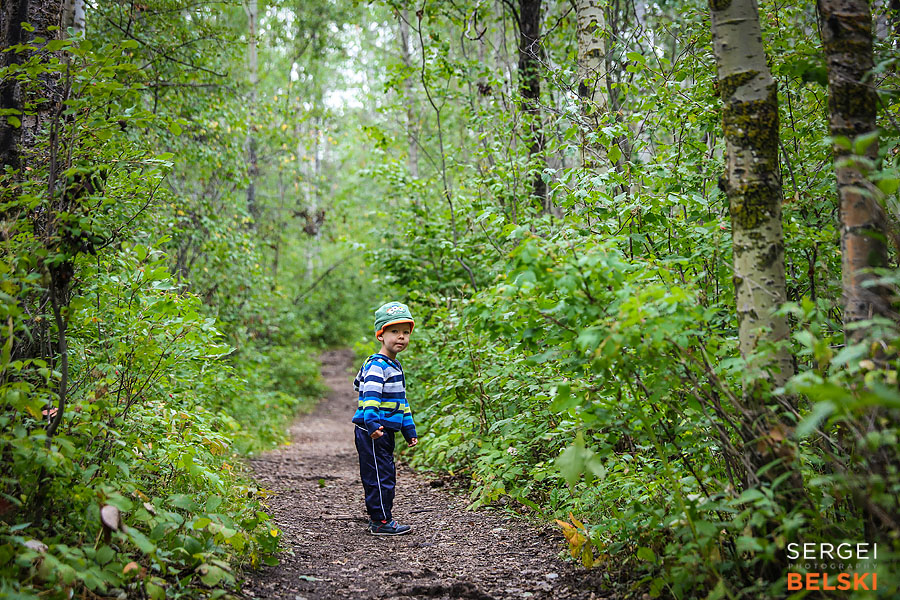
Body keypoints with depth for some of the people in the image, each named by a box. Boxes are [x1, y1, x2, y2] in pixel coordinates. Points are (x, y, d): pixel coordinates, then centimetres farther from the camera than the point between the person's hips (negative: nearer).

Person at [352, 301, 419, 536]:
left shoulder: (395, 366, 18)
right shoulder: (376, 365, -14)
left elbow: (401, 400, 26)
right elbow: (370, 394, -27)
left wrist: (409, 429, 28)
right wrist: (371, 422, -41)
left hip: (385, 431, 10)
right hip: (372, 431, -10)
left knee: (386, 475, 15)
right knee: (380, 476, -5)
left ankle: (377, 517, 25)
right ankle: (381, 522, 1)